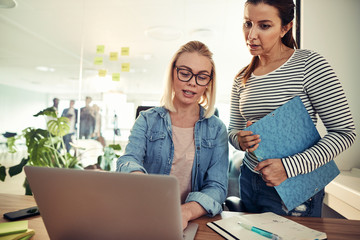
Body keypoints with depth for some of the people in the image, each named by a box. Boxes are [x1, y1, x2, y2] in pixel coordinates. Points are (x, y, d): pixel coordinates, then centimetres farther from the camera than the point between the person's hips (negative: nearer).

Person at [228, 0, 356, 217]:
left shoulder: (309, 64, -13)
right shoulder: (242, 78, 3)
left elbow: (345, 132, -14)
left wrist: (289, 166, -23)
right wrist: (240, 140, -14)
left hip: (294, 190, -5)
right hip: (250, 181, 5)